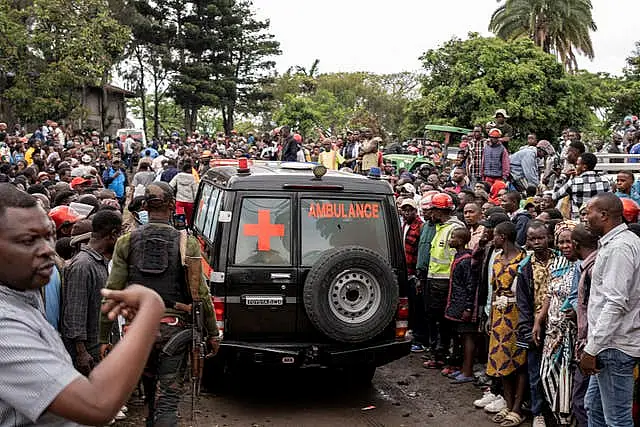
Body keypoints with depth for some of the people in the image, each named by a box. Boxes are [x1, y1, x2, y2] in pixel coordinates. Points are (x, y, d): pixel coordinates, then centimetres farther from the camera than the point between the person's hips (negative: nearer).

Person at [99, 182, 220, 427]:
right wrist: (213, 333, 6)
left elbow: (112, 292, -1)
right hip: (174, 328, -2)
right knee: (167, 399, -2)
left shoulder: (126, 242, 1)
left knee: (151, 394, 22)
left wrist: (104, 336, 5)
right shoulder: (186, 244, -4)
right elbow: (201, 293, -5)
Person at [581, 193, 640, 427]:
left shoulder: (618, 247, -18)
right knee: (594, 408, 19)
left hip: (614, 347, -11)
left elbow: (616, 304, -25)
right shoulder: (615, 242, 15)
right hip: (609, 344, 11)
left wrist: (592, 349, -22)